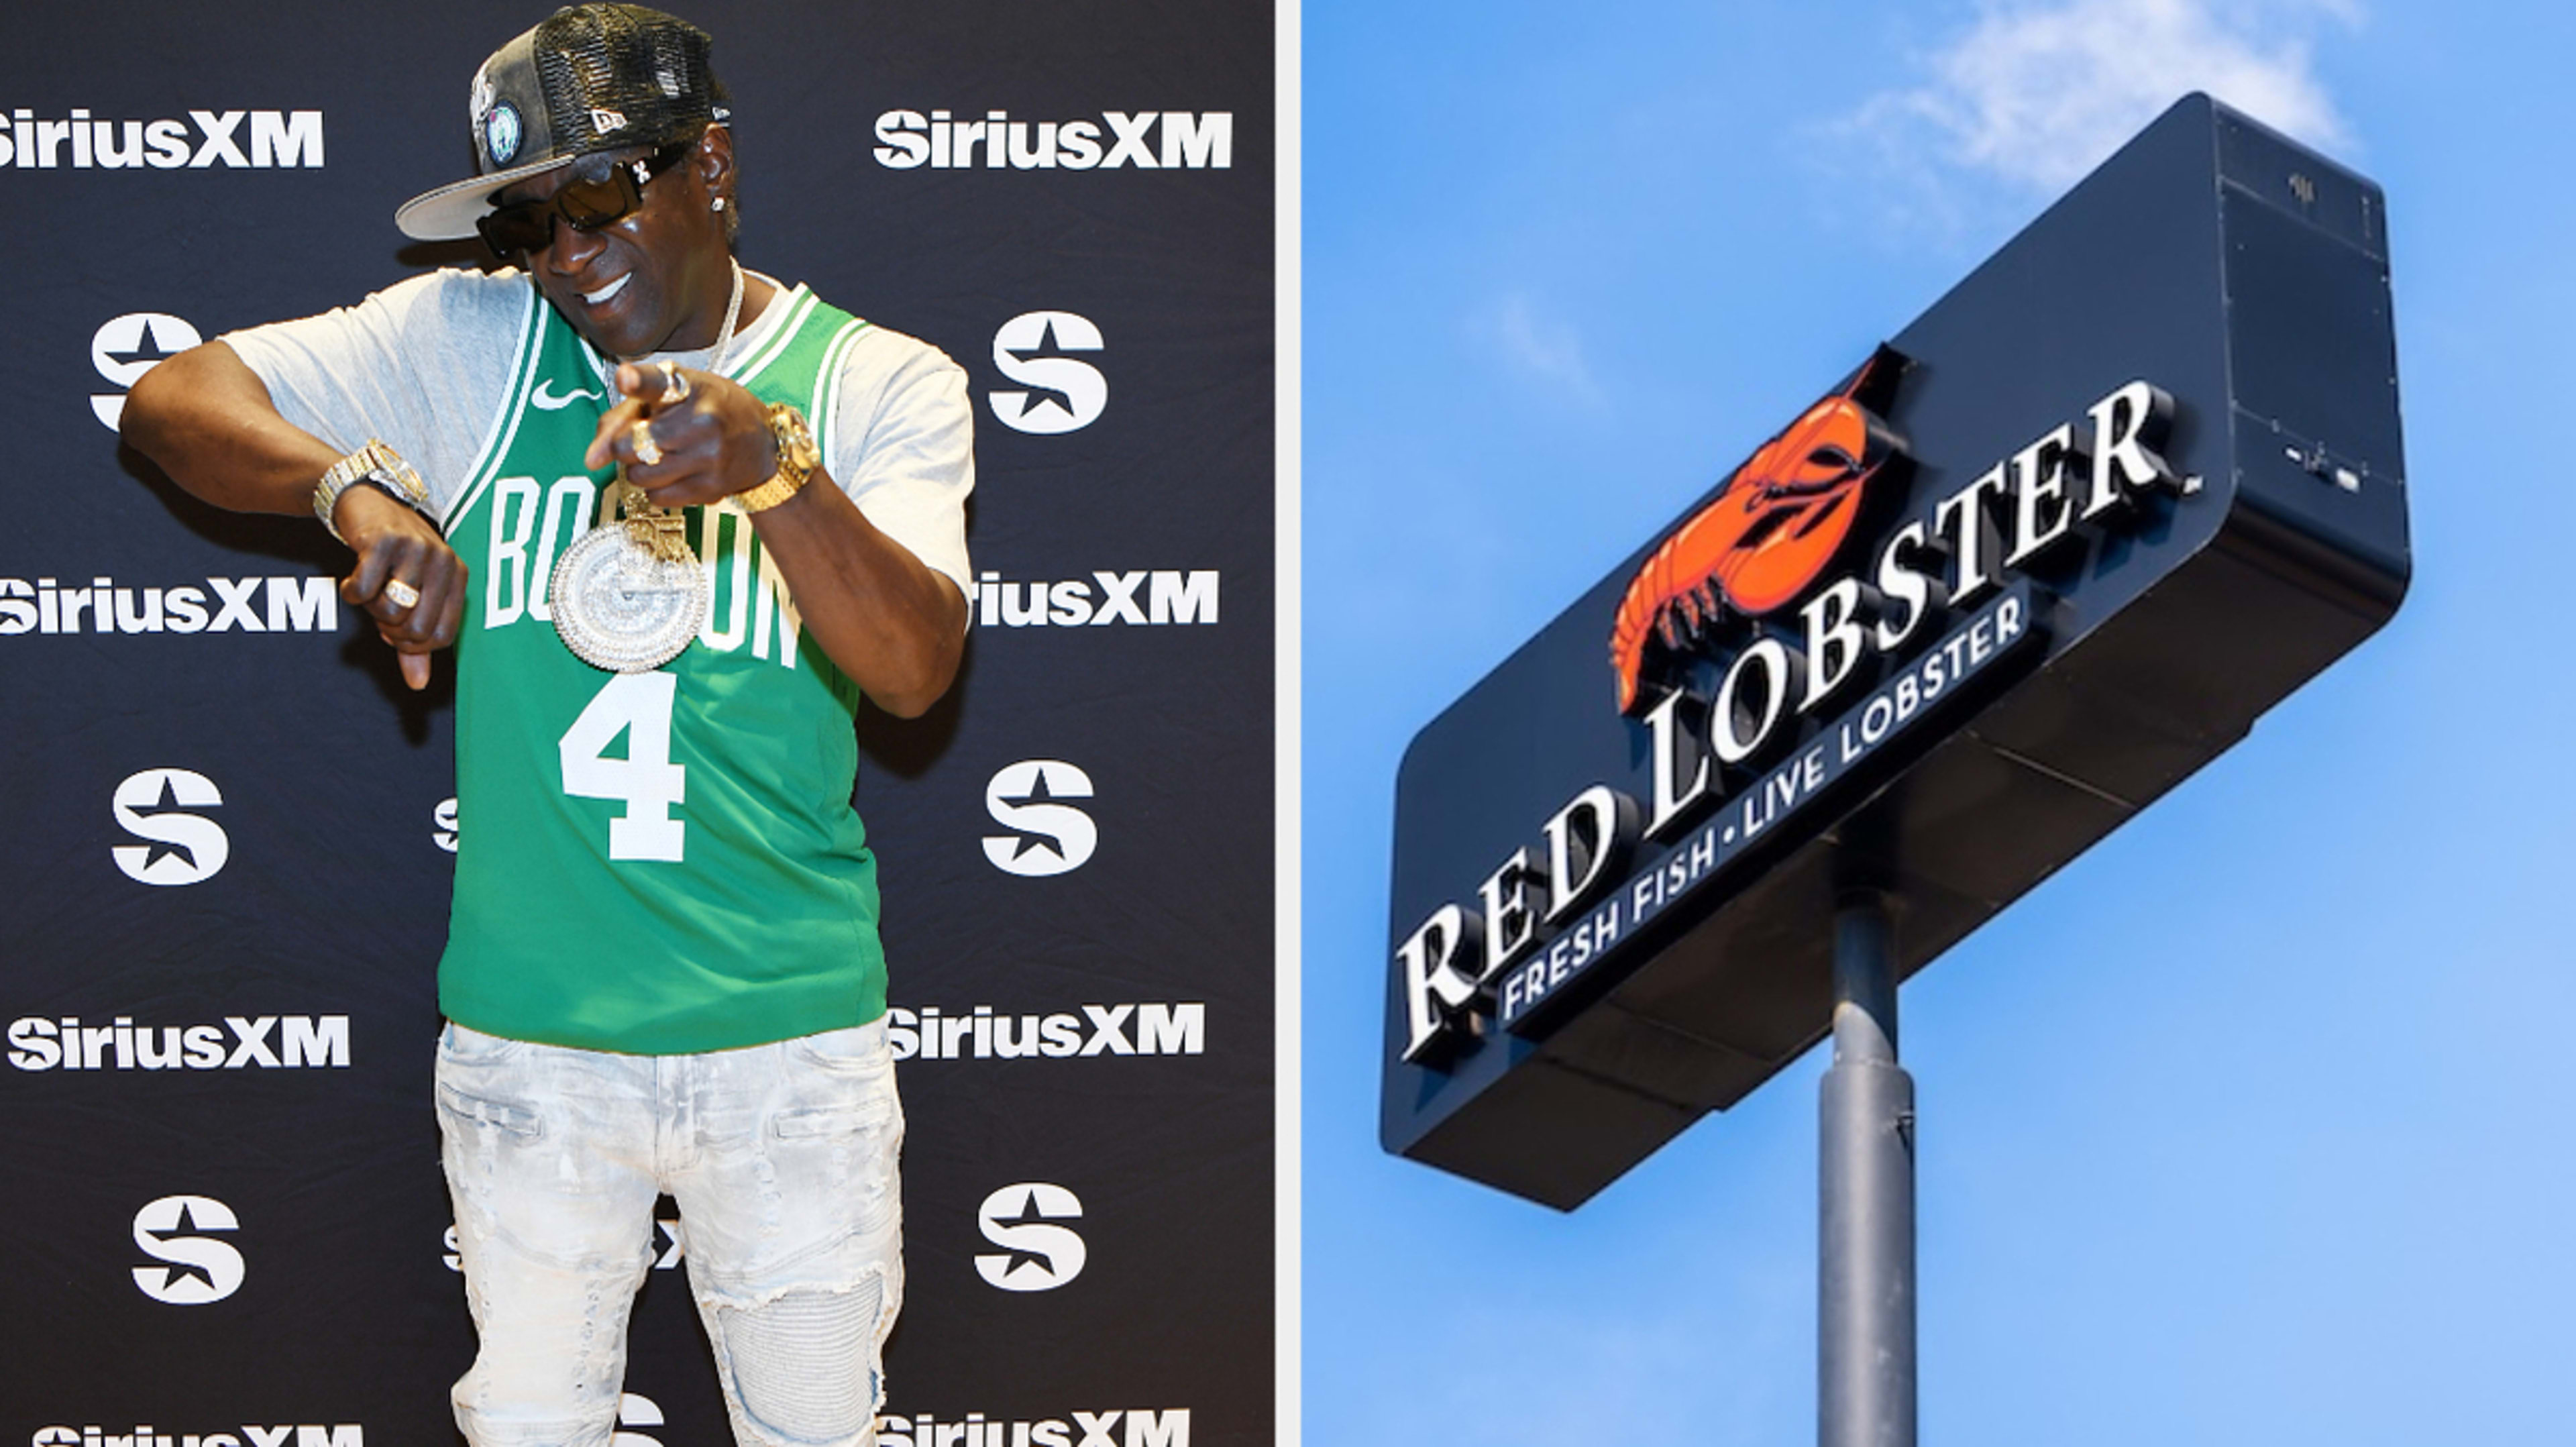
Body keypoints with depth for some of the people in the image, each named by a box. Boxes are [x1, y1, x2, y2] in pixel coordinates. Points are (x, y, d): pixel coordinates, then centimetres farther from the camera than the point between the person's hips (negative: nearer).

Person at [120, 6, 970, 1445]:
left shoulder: (881, 383, -3)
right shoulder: (472, 343, 2)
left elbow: (915, 670, -18)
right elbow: (172, 399, -3)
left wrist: (769, 463, -36)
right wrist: (359, 487, -22)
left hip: (793, 1045, -1)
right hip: (528, 1041, 1)